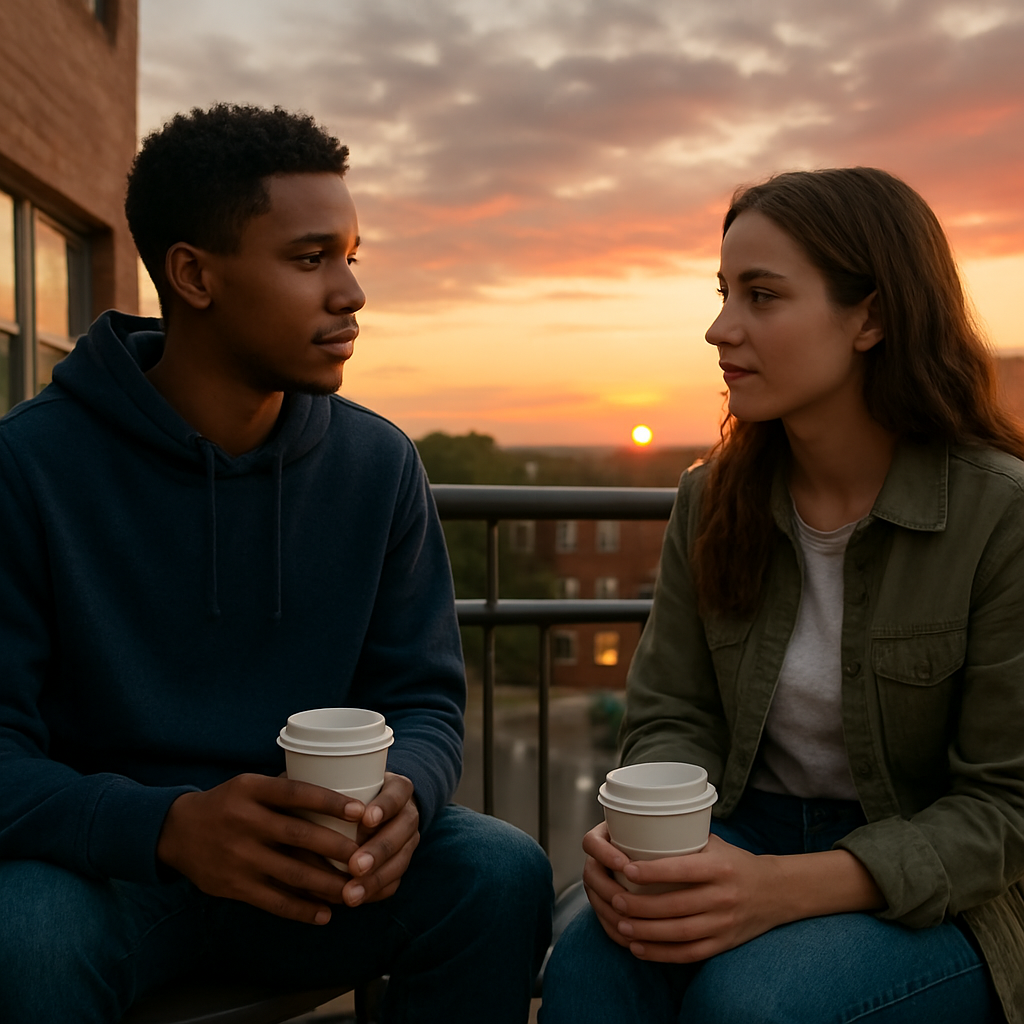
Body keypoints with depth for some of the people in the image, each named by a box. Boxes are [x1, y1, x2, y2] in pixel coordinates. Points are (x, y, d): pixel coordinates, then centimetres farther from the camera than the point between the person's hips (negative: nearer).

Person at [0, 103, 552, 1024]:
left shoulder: (379, 464, -2)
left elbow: (425, 702, 1)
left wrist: (403, 793, -24)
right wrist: (171, 827, -34)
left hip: (318, 867, 3)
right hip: (105, 868, -2)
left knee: (502, 874, -22)